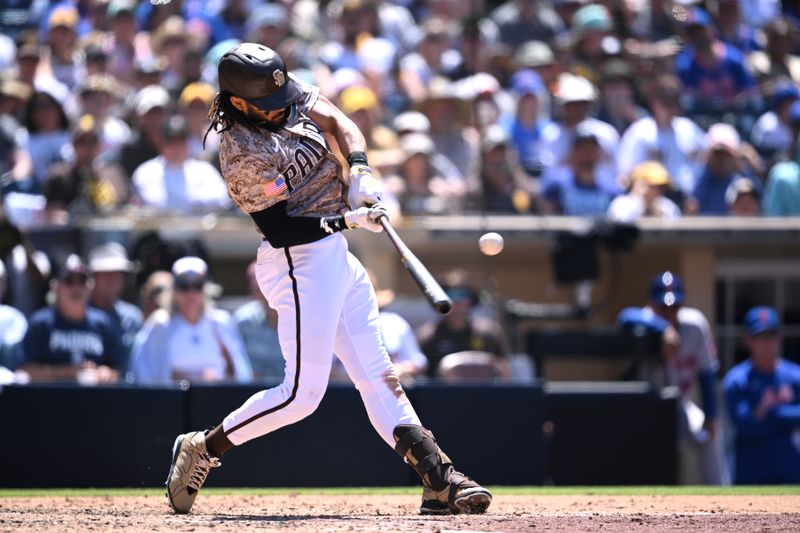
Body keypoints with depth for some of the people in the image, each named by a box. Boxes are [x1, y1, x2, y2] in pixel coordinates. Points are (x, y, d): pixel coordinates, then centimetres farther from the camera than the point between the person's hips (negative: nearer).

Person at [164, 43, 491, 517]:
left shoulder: (290, 91, 0)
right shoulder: (242, 154, -21)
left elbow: (339, 122, 0)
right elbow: (280, 229, -19)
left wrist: (360, 170, -17)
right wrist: (348, 220, -22)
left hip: (335, 254, 9)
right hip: (299, 263, -9)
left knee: (377, 374, 6)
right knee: (303, 393, -9)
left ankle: (439, 480, 4)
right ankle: (202, 449, 5)